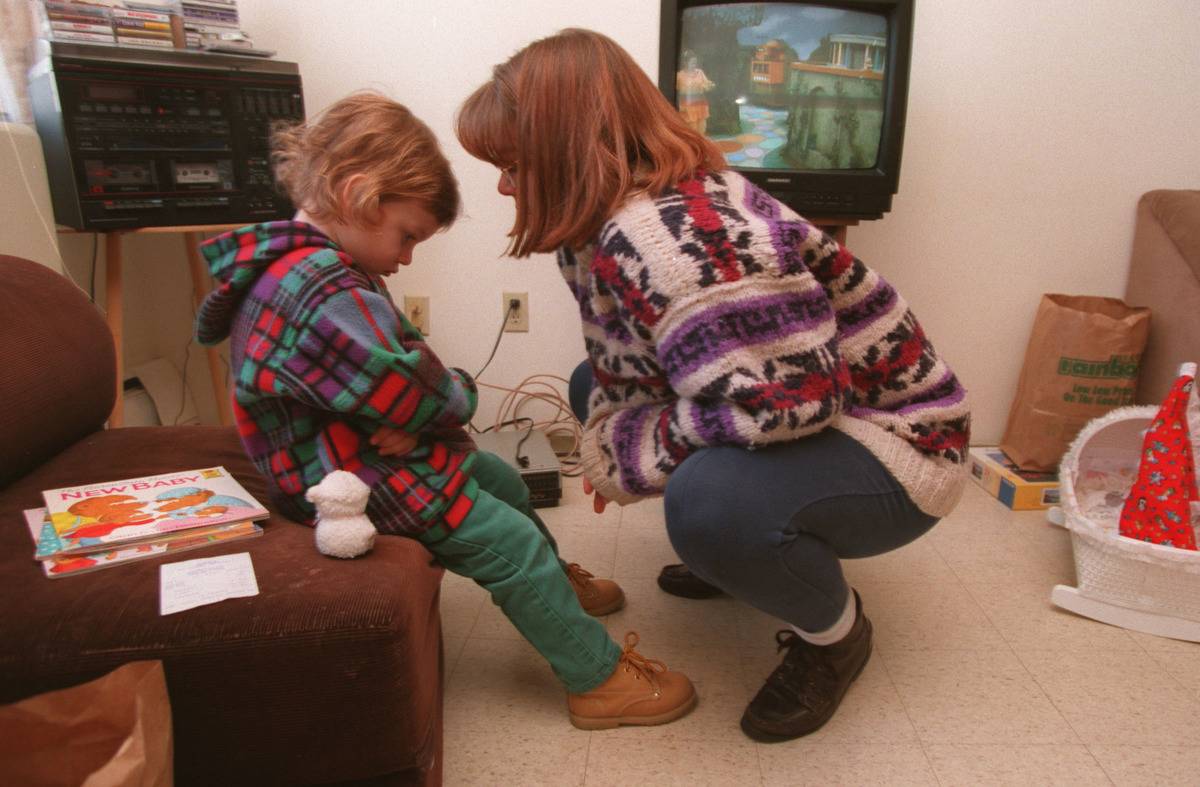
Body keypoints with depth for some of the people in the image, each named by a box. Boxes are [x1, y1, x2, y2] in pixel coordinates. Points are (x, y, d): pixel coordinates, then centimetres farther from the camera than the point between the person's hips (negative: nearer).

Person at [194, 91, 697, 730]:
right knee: (513, 544, -7)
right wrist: (456, 396, -8)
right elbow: (407, 393, -30)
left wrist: (426, 410, -16)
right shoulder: (323, 293, -30)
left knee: (500, 479, 24)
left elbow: (403, 356, 4)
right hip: (361, 488, -11)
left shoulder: (313, 271, 7)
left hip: (369, 456, 11)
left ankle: (554, 587, 48)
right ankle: (599, 679, 8)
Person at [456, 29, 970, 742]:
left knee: (709, 501, -39)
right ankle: (738, 556, 20)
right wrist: (607, 446, -11)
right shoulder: (608, 231, 0)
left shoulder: (676, 236, -31)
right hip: (801, 420, 9)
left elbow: (792, 400, -35)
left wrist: (626, 452, -22)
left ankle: (836, 631, -3)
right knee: (588, 386, 11)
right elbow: (620, 368, 8)